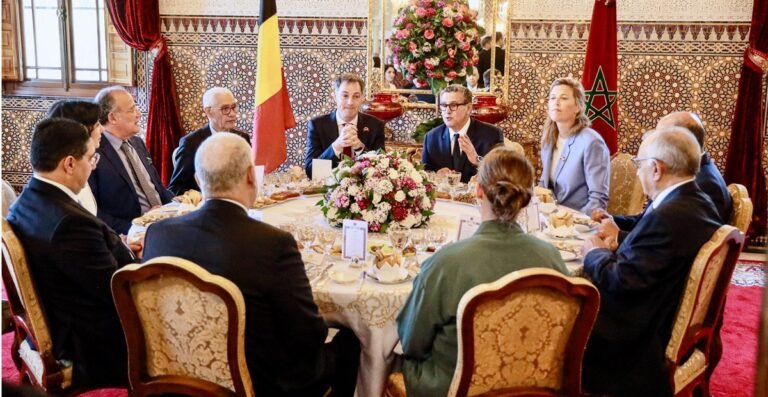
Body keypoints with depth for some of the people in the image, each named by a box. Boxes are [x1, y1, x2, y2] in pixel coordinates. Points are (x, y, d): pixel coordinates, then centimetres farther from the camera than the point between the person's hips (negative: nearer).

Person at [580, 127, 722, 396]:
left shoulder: (668, 216, -28)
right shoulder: (698, 203, 0)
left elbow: (619, 282, -26)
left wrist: (594, 252, -8)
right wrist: (611, 250, -2)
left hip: (640, 339, -9)